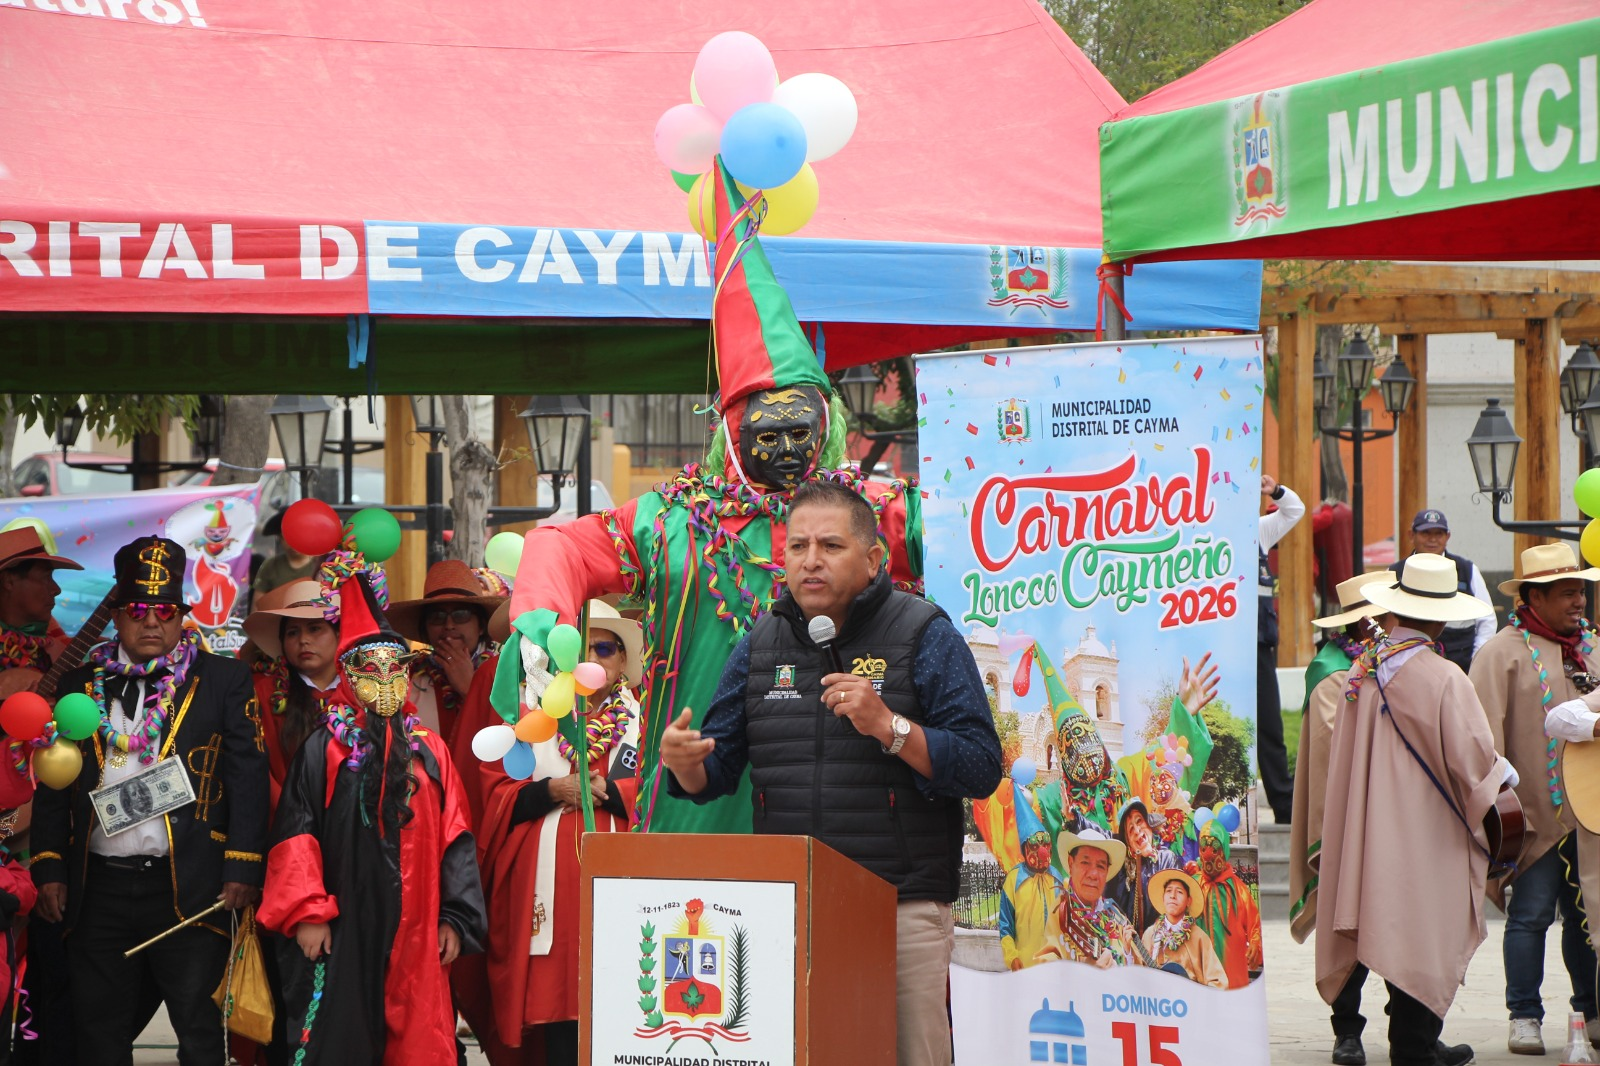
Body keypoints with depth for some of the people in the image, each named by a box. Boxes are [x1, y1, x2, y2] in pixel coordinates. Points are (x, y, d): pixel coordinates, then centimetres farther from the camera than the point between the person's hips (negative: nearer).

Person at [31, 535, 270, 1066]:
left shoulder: (224, 680, 3)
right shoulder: (81, 685, 12)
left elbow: (248, 778, -2)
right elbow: (53, 787, 12)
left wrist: (242, 868, -9)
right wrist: (50, 868, 3)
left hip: (190, 890, -3)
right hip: (99, 888, 3)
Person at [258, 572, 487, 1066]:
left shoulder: (429, 751, 10)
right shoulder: (323, 750, 1)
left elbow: (455, 839, 9)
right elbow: (295, 835, -3)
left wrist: (455, 918, 3)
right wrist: (306, 914, -10)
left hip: (414, 932, 3)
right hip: (343, 930, -3)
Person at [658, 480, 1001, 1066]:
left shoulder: (922, 634, 0)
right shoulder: (761, 644, 13)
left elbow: (982, 768, -7)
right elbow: (716, 771, 16)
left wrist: (890, 727, -19)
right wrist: (683, 762, -7)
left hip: (900, 907, -4)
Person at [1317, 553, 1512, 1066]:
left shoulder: (1362, 672, 2)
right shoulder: (1445, 680, -18)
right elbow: (1474, 759, -18)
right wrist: (1505, 775, 4)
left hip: (1375, 833, 6)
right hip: (1429, 832, -6)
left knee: (1399, 932, 14)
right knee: (1428, 937, 2)